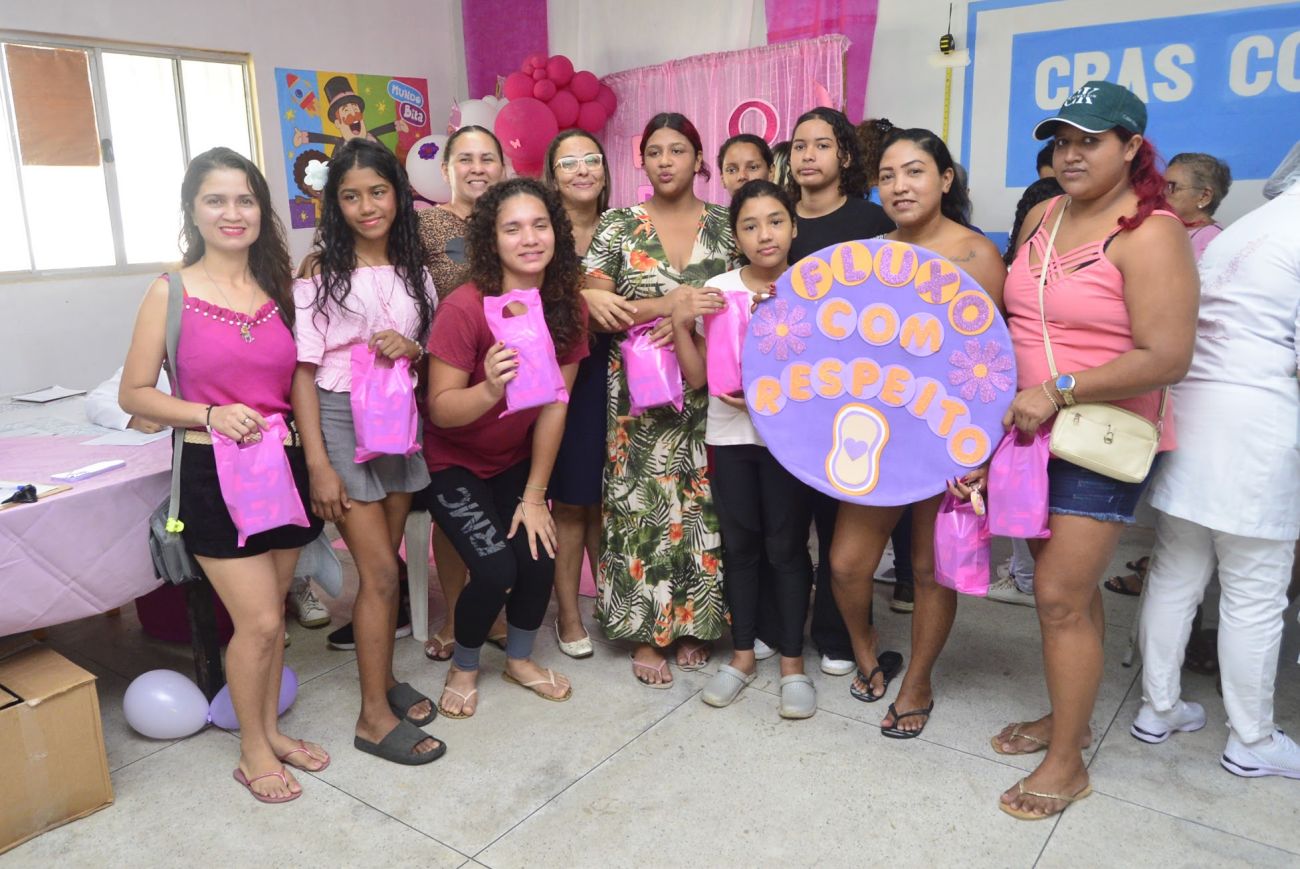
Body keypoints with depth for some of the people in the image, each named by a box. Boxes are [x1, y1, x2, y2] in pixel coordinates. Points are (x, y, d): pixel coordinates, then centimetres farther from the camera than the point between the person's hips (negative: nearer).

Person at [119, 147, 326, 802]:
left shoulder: (279, 287, 6)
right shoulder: (171, 292, -6)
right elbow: (134, 393, -3)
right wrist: (210, 415, -18)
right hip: (213, 472, -4)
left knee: (267, 614, 14)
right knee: (259, 620, -3)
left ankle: (270, 728, 33)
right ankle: (253, 751, 20)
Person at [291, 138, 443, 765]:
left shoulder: (413, 267, 8)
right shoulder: (320, 268, -6)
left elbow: (433, 350, 15)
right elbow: (303, 370, -9)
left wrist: (412, 349, -10)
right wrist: (318, 463, -15)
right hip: (341, 419, -4)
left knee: (384, 565, 12)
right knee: (380, 572, -4)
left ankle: (383, 679, 30)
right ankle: (375, 717, 9)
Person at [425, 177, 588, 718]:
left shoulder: (568, 308, -11)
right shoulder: (464, 308, -26)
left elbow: (554, 406, -8)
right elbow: (439, 409, -23)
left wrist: (535, 495, -6)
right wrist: (489, 391, -45)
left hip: (515, 462, 4)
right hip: (453, 464, -4)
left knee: (540, 558, -8)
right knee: (495, 568, -16)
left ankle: (519, 659, 24)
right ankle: (463, 668, 16)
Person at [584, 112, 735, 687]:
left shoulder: (726, 225, 8)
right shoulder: (618, 226, 4)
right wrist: (666, 305, -15)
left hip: (710, 391, 1)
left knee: (703, 506, 3)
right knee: (643, 505, -1)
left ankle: (696, 623, 21)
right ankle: (646, 633, 13)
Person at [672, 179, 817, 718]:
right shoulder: (716, 291, 0)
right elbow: (697, 376, 0)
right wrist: (679, 320, -13)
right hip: (730, 435, 2)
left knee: (787, 547, 4)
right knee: (739, 545, 11)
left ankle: (792, 662, 21)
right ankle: (742, 654, 27)